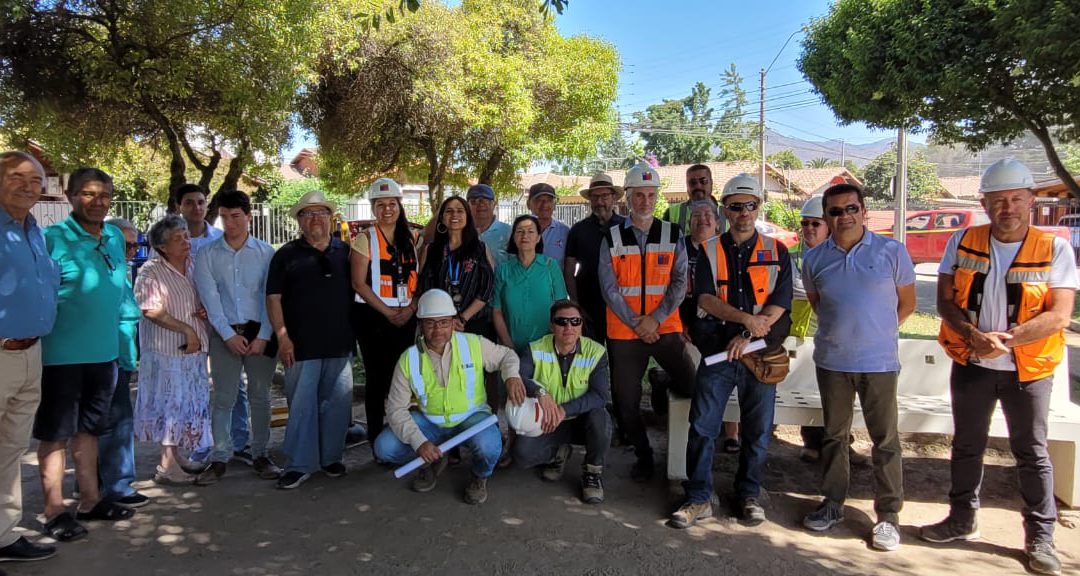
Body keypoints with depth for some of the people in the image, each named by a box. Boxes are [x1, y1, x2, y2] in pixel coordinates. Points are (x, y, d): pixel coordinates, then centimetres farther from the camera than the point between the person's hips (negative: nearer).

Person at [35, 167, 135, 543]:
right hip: (61, 354, -6)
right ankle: (55, 511, 16)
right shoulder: (52, 239, -13)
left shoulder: (116, 238, 8)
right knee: (55, 433, 5)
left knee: (87, 429, 17)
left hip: (103, 352, 6)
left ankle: (90, 501, 28)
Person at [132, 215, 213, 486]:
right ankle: (167, 465, 7)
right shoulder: (151, 272, -11)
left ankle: (176, 456, 26)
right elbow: (152, 311, -19)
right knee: (170, 403, -2)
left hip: (193, 349, 7)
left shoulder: (193, 266, 10)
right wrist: (187, 330, -17)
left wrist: (206, 311, 2)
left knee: (189, 402, 13)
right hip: (166, 350, -7)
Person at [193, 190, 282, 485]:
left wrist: (263, 336, -10)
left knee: (260, 396, 6)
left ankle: (261, 455, 16)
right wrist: (229, 334, -11)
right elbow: (210, 298, -3)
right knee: (223, 398, 1)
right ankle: (219, 458, 9)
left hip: (259, 332, 0)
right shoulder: (206, 255, 3)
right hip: (224, 333, 0)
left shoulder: (266, 253, 1)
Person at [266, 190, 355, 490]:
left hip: (340, 343, 2)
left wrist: (356, 332, 8)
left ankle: (331, 457, 23)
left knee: (337, 404, 7)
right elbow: (273, 298, 1)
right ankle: (300, 464, 12)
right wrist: (282, 337, -7)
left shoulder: (346, 252, 10)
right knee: (301, 405, 2)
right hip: (301, 345, -2)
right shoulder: (286, 255, 5)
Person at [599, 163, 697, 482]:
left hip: (666, 328, 0)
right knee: (626, 401, 7)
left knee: (693, 389, -6)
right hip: (624, 332, 0)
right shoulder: (612, 238, 1)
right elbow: (609, 288, -4)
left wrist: (654, 319, -13)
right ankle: (643, 456, 27)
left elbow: (679, 283, -3)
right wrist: (636, 324, -10)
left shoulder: (673, 235, 3)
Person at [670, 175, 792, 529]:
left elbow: (780, 304, -2)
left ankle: (748, 495, 26)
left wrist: (748, 336, -13)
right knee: (702, 426, -3)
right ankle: (698, 499, 8)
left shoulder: (776, 252, 6)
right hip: (718, 349, 0)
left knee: (757, 430, 9)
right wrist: (746, 318, -18)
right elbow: (705, 299, -5)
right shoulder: (709, 251, 7)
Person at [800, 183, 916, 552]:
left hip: (879, 361, -2)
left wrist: (878, 332, 11)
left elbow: (906, 303, 6)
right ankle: (833, 504, 27)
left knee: (885, 440, 3)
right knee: (834, 436, 13)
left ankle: (888, 515, 15)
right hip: (831, 361, 3)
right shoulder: (814, 259, 3)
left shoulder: (891, 252, -4)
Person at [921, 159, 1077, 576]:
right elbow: (945, 301, -3)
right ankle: (962, 518, 31)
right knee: (967, 446, 15)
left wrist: (1005, 339, -25)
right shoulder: (963, 243, -1)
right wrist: (974, 336, -20)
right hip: (971, 365, 2)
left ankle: (1040, 537, 22)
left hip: (1028, 369, -2)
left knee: (1032, 452, 9)